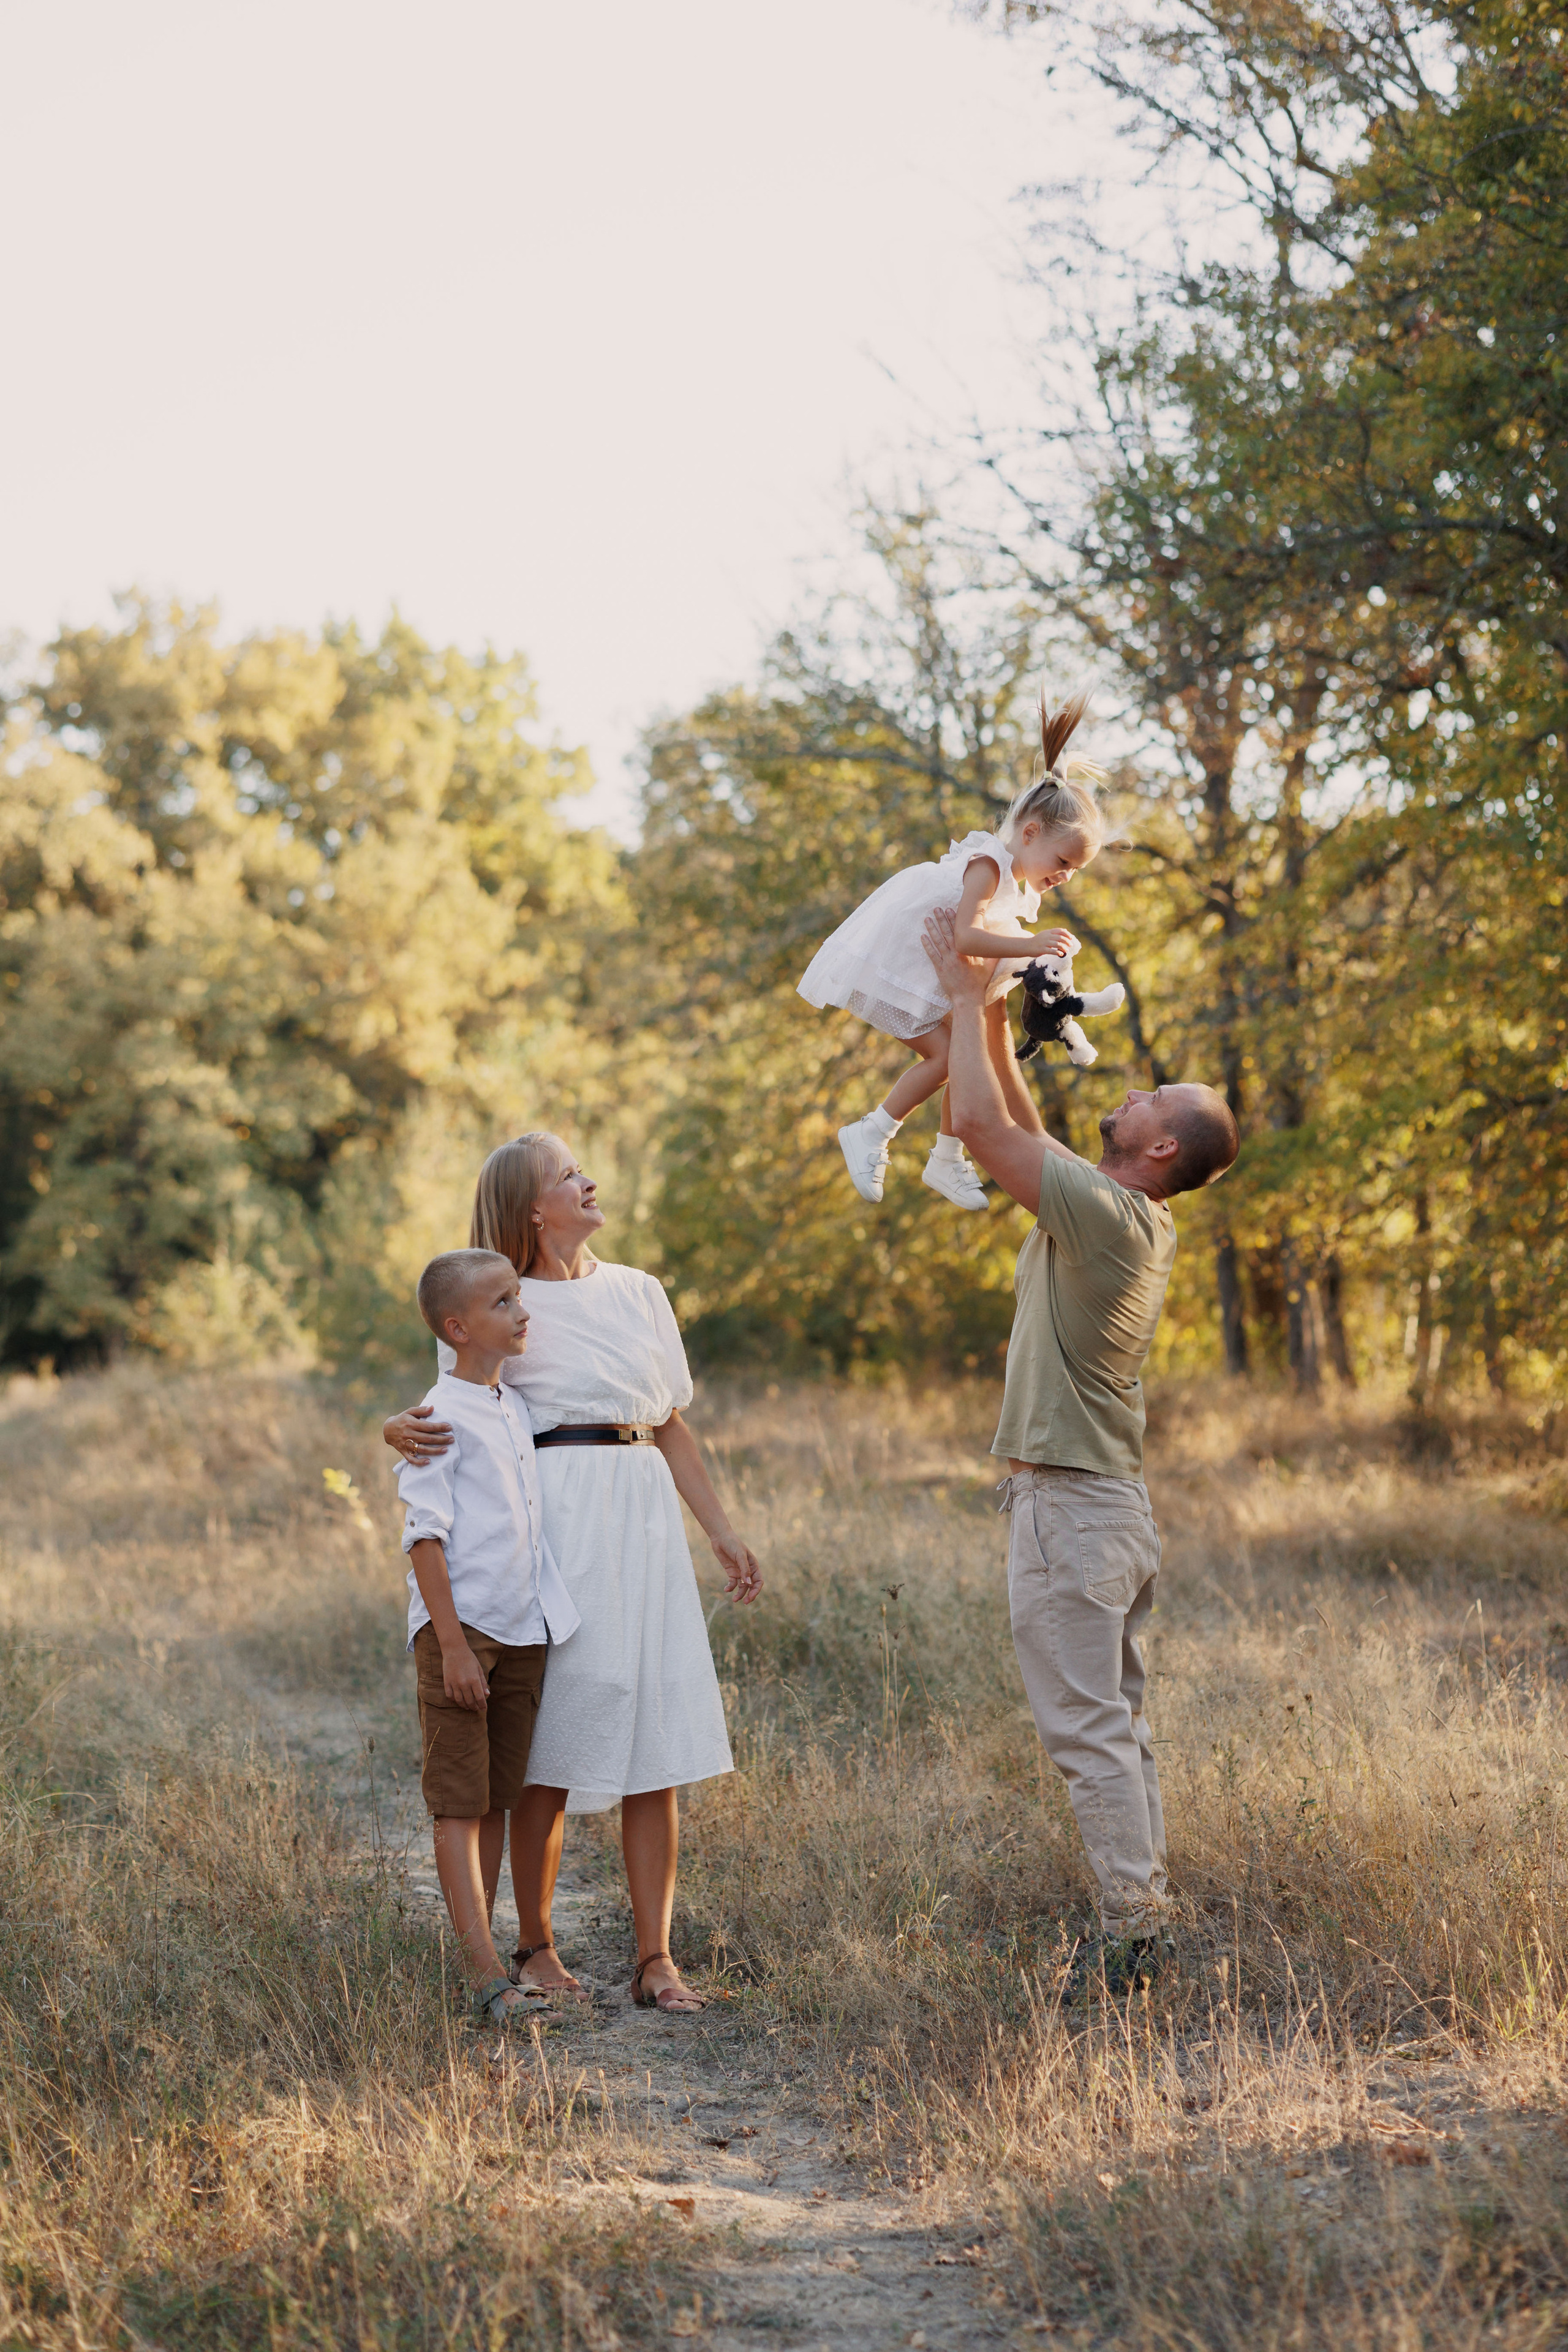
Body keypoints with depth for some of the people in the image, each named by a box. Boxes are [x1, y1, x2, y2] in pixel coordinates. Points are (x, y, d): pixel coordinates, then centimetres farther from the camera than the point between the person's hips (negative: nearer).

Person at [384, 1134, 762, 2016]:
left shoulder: (639, 1292, 17)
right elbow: (449, 1409, 3)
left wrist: (725, 1533, 16)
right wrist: (403, 1429, -20)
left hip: (645, 1514, 5)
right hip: (557, 1516, -5)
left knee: (657, 1746, 0)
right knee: (553, 1746, -2)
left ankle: (657, 1958, 4)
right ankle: (536, 1945, 11)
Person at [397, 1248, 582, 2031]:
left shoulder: (515, 1410, 13)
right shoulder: (441, 1417, -11)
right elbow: (425, 1535, -14)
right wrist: (453, 1644, -18)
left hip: (523, 1630, 8)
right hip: (460, 1628, -8)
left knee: (497, 1801, 10)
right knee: (458, 1803, -5)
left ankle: (481, 1963, 15)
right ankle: (486, 1974, -9)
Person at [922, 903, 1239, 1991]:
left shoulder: (1105, 1211, -18)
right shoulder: (1142, 1223, 10)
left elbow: (984, 1125, -18)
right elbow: (1009, 1130, 21)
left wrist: (968, 997, -7)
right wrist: (983, 1011, 19)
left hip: (1072, 1506, -9)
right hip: (1115, 1505, 9)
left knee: (1088, 1729, -6)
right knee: (1117, 1726, 12)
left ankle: (1131, 1932, -5)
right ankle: (1142, 1928, 16)